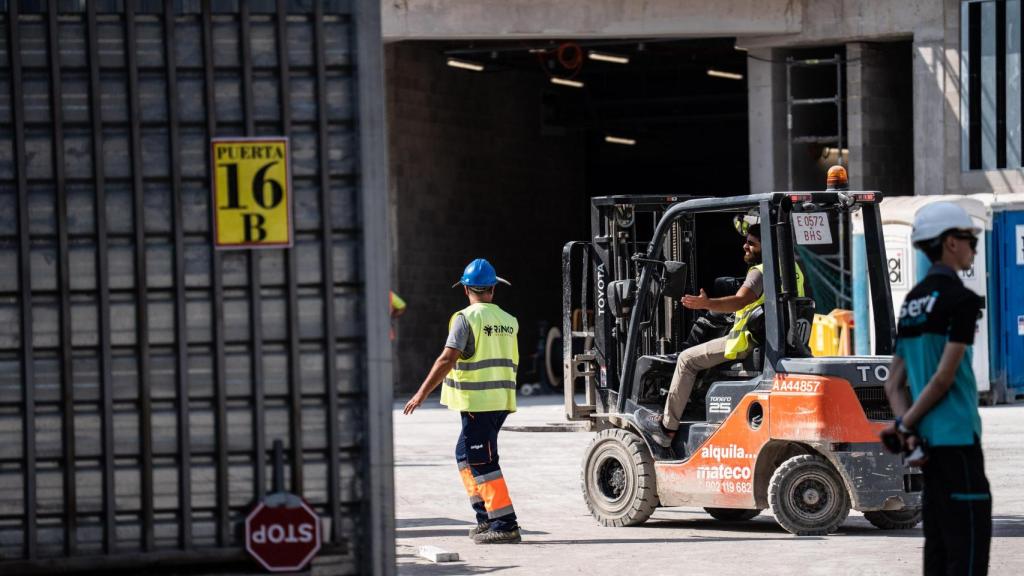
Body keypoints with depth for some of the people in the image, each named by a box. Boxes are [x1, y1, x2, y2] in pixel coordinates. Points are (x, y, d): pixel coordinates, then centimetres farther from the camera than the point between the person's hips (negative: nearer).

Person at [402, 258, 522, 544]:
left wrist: (422, 393, -13)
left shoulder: (466, 318, -10)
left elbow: (447, 360, -16)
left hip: (477, 402, -8)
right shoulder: (508, 321, 12)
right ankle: (486, 518, 18)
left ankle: (505, 524, -12)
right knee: (465, 454, 19)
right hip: (502, 401, 8)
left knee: (483, 462, -6)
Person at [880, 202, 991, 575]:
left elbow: (893, 384, 11)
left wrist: (907, 431, 1)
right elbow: (944, 378, -15)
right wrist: (905, 426, -6)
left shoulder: (912, 301, 13)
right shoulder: (960, 299, -11)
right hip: (957, 438, -8)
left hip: (928, 441, 8)